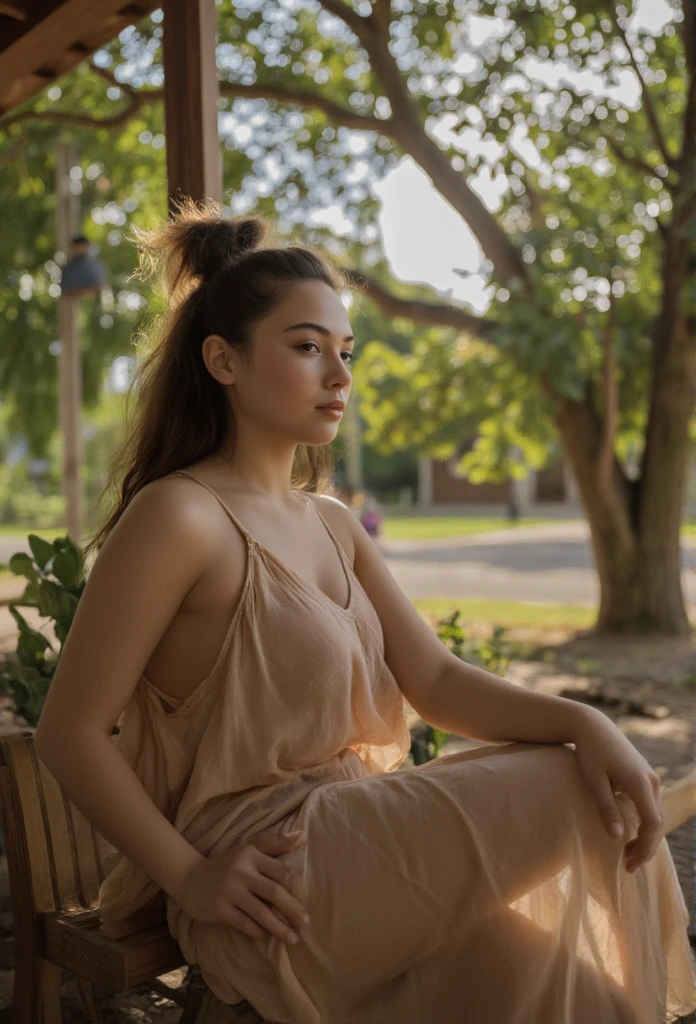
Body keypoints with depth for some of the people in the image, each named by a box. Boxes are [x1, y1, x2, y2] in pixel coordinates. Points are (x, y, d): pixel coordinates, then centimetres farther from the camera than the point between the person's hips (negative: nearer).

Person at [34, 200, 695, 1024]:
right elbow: (68, 732, -12)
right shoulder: (177, 517, -14)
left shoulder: (331, 525, 10)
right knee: (566, 793, -8)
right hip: (268, 886, -7)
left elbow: (435, 681, 3)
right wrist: (191, 876, -16)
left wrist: (582, 722, -12)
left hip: (352, 845, 7)